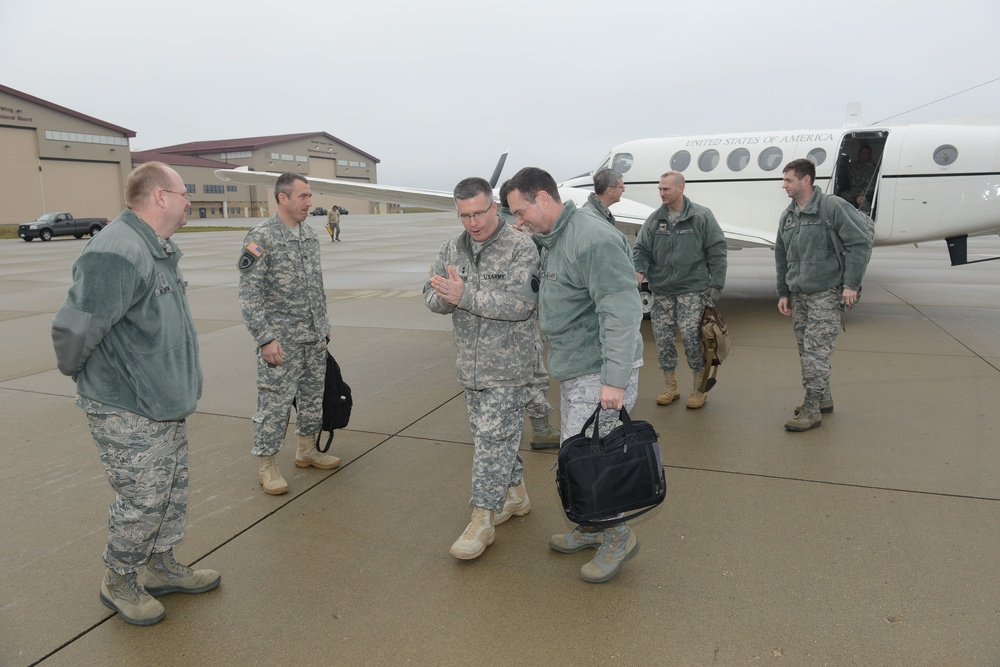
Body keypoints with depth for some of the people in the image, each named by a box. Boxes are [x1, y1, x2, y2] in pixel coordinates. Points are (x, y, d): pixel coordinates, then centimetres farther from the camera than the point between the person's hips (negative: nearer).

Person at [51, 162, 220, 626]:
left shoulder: (159, 249, 11)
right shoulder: (116, 254, -24)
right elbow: (73, 330, -24)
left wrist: (183, 387, 17)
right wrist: (79, 374, -5)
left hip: (167, 405, 10)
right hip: (128, 414, -9)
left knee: (172, 491, 19)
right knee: (142, 501, 4)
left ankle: (160, 567, 37)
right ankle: (119, 583, 26)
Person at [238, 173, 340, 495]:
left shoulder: (309, 234, 9)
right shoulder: (261, 237, -12)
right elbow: (249, 294, -14)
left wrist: (324, 324, 16)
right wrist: (265, 339, -17)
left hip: (314, 337, 7)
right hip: (281, 338, -7)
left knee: (312, 396, 15)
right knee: (275, 402, 0)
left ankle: (307, 450, 31)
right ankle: (268, 466, 14)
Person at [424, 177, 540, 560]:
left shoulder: (520, 248, -12)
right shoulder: (453, 249, 8)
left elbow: (520, 302, -24)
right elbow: (432, 296, 4)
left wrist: (465, 295, -27)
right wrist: (446, 297, -20)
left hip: (508, 367, -6)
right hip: (470, 365, 7)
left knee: (493, 439, -3)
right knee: (494, 434, 17)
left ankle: (483, 520, 7)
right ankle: (515, 495, 36)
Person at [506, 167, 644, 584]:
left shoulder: (593, 240, -20)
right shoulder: (551, 241, 13)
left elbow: (622, 312, -26)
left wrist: (614, 380, -29)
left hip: (599, 375, -10)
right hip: (574, 370, 10)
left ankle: (617, 537, 18)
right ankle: (593, 528, 35)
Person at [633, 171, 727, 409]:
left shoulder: (701, 216, -3)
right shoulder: (654, 219, 6)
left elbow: (717, 251, -2)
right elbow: (641, 249, 8)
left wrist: (716, 285, -6)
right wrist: (639, 270, -13)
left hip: (692, 290, -4)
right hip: (661, 291, 4)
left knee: (691, 338, -7)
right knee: (662, 339, 6)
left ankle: (698, 389, 12)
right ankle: (671, 388, 22)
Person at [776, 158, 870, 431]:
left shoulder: (832, 207, -10)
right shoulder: (787, 216, 12)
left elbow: (859, 242, -13)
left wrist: (851, 284, -15)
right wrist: (783, 293, 15)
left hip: (825, 294, -7)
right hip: (798, 296, 7)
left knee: (815, 352, -7)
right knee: (806, 351, 13)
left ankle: (811, 411, 1)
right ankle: (823, 398, 29)